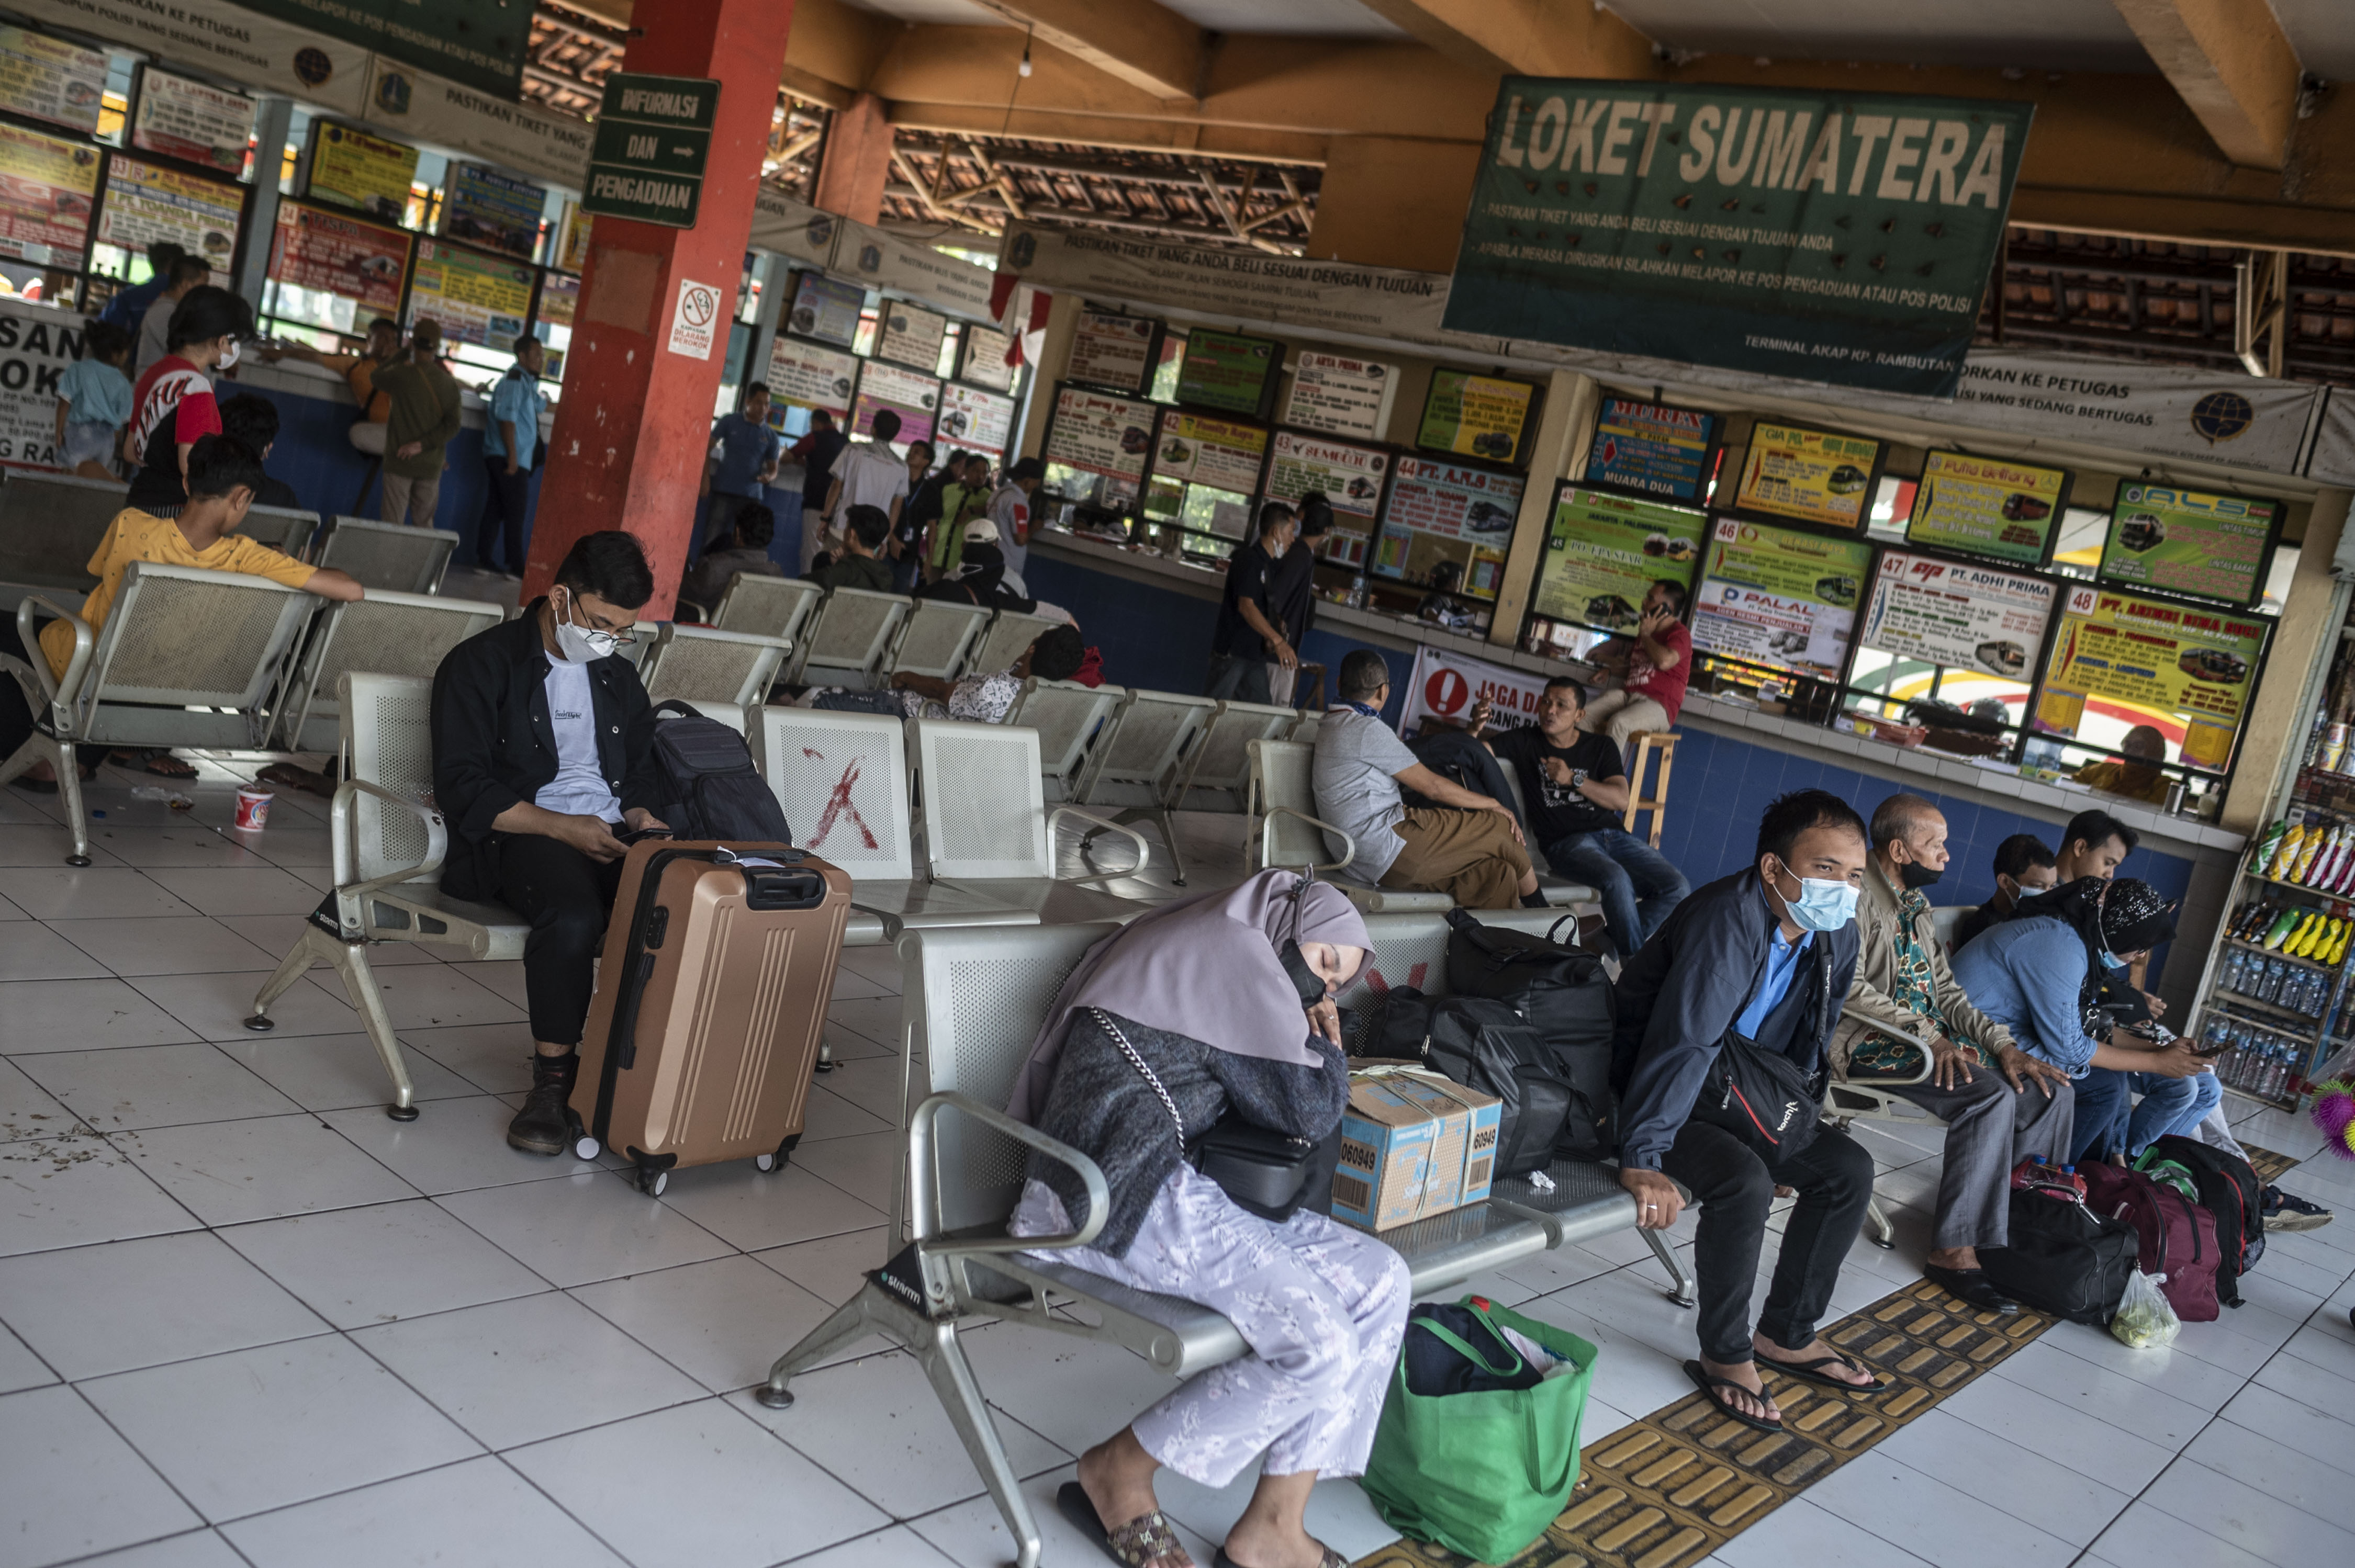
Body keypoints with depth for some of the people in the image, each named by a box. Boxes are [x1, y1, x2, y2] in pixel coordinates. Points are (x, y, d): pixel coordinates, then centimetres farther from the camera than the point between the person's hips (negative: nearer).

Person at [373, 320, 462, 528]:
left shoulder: (403, 374, -9)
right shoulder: (450, 384, 1)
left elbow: (377, 378, 13)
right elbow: (453, 425, -5)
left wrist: (402, 357, 25)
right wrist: (422, 444, -8)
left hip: (400, 462, -4)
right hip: (431, 466, 4)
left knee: (393, 523, -3)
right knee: (424, 523, 9)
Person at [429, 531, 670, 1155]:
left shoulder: (618, 677, 22)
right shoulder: (481, 665, 3)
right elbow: (463, 788, -7)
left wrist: (641, 816, 4)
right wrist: (565, 828, -17)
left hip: (611, 836, 5)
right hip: (519, 837, -5)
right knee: (575, 914, -38)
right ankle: (553, 1077, -21)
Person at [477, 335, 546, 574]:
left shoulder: (526, 381, 19)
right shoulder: (515, 380, -11)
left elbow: (538, 404, 39)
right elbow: (507, 417, -20)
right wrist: (512, 455, -23)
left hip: (501, 457, 10)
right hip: (509, 458, -10)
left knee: (495, 509, 9)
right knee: (516, 512, -7)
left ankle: (484, 559, 12)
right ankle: (516, 565, -5)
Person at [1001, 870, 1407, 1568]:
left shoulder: (1189, 946, 24)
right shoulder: (1240, 954, -7)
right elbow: (1308, 1111, -7)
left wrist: (1314, 1047, 12)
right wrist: (1328, 1049, 11)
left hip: (1162, 1187, 11)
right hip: (1115, 1200, -11)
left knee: (1381, 1281, -1)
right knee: (1319, 1348, -21)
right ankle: (1119, 1472, 1)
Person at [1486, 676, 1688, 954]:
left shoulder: (1601, 748, 16)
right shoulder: (1525, 742, 12)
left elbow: (1621, 800, 2)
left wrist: (1573, 779, -10)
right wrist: (1475, 727, -19)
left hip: (1614, 835, 4)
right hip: (1565, 842, -4)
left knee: (1678, 889, -18)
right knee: (1617, 879, -36)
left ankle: (1613, 941, 0)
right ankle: (1634, 960, -16)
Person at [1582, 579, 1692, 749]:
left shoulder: (1679, 634, -3)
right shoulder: (1646, 629, 24)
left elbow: (1665, 661, -26)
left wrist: (1645, 635, -8)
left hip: (1659, 705, -8)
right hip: (1628, 695, 8)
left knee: (1618, 723, -37)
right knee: (1584, 715, -19)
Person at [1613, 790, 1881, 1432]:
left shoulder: (1837, 934, -2)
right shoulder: (1727, 923, -29)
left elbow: (1810, 1040, 14)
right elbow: (1680, 1044, -34)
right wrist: (1643, 1159, -37)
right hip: (1660, 1091, -9)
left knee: (1849, 1167, 1)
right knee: (1744, 1180, -30)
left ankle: (1787, 1334, 12)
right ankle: (1725, 1356, -12)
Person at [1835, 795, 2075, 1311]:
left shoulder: (1913, 905, 19)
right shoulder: (1860, 895, -10)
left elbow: (1944, 990, 16)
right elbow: (1850, 987, -20)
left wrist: (2003, 1045, 1)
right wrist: (1929, 1035, -24)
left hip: (1930, 1036, 9)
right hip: (1869, 1042, -9)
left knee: (2051, 1091, -3)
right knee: (1990, 1095, -30)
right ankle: (1955, 1252, -26)